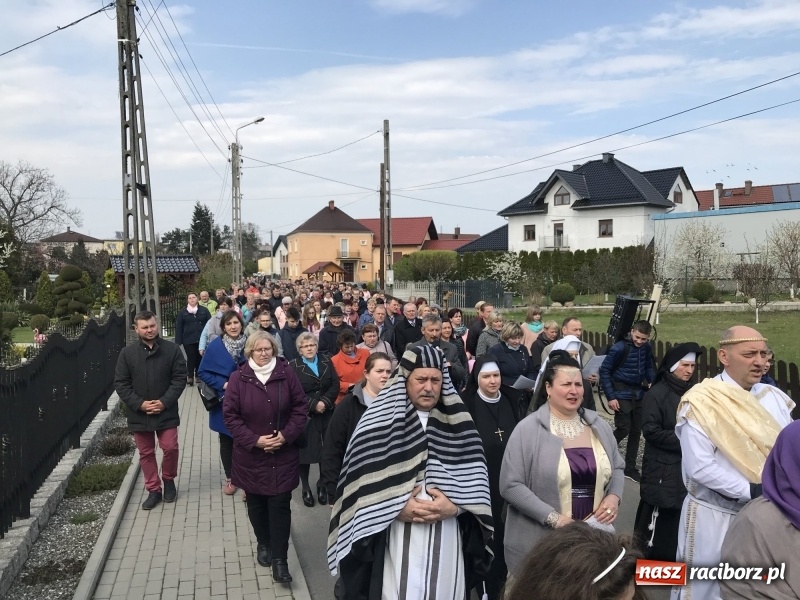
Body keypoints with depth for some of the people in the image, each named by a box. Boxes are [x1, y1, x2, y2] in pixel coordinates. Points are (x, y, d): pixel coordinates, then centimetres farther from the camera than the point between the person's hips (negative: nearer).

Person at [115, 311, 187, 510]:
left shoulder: (172, 349, -5)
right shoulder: (127, 353, -3)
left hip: (166, 411, -1)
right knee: (146, 453, 10)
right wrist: (140, 404, -13)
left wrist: (165, 402, -15)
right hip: (139, 413, 1)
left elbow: (180, 378, -4)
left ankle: (169, 480, 26)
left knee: (170, 448, -1)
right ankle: (154, 490, 24)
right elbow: (120, 383, -2)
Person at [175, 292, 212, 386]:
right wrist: (178, 342, -4)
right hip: (188, 340, -1)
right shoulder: (182, 312, 6)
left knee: (200, 358, 7)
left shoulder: (204, 310, 6)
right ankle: (190, 377, 4)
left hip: (202, 339, 1)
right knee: (191, 358, -3)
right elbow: (178, 327, 3)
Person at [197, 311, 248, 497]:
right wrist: (222, 384, -17)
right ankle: (229, 478, 28)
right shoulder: (215, 346, -9)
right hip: (224, 402, 0)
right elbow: (202, 373, -6)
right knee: (226, 441, 13)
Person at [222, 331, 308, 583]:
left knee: (280, 505, 0)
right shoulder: (238, 378, -7)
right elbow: (230, 415, -6)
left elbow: (300, 408, -1)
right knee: (256, 504, 15)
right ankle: (263, 543, 38)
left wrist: (287, 435, -13)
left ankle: (280, 559, 7)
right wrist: (254, 440, -15)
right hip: (251, 455, 1)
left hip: (283, 454, -1)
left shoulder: (286, 374, -5)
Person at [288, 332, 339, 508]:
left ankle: (322, 485, 21)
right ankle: (306, 488, 18)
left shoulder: (326, 362, 7)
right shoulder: (293, 366, -3)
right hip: (305, 415, -3)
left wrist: (325, 402, -14)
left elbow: (335, 385, 1)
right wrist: (314, 405, -17)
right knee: (306, 451, 2)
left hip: (327, 414, 3)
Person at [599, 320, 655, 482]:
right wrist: (610, 397, -15)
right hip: (622, 394, -6)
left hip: (639, 394, 6)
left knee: (636, 431, 8)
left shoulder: (647, 348, -1)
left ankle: (630, 468, 20)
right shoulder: (619, 348, -18)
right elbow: (604, 371, -13)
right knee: (624, 429, -9)